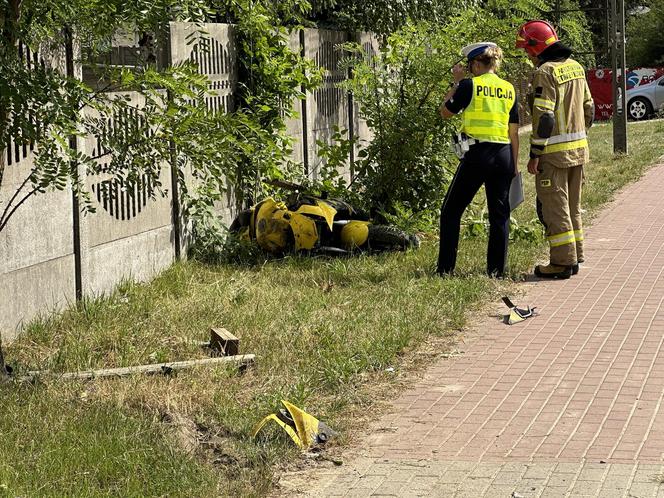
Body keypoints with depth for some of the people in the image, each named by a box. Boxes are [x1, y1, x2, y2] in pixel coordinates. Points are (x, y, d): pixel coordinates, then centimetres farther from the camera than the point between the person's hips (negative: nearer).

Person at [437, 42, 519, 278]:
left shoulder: (469, 85, -6)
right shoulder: (509, 89, 9)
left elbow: (445, 112, 6)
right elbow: (514, 132, 11)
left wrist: (456, 82, 12)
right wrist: (514, 165, 16)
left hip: (477, 154, -4)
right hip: (504, 156, 5)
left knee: (451, 210, 6)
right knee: (499, 214, 10)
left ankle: (445, 268, 3)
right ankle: (496, 270, 10)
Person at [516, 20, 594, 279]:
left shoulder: (545, 72, -16)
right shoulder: (575, 67, 10)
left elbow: (545, 117, -21)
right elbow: (589, 109, 16)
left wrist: (535, 155, -16)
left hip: (554, 151, -8)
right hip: (578, 150, 8)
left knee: (553, 207, -1)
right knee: (572, 205, 17)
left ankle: (562, 262, 0)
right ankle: (575, 256, 23)